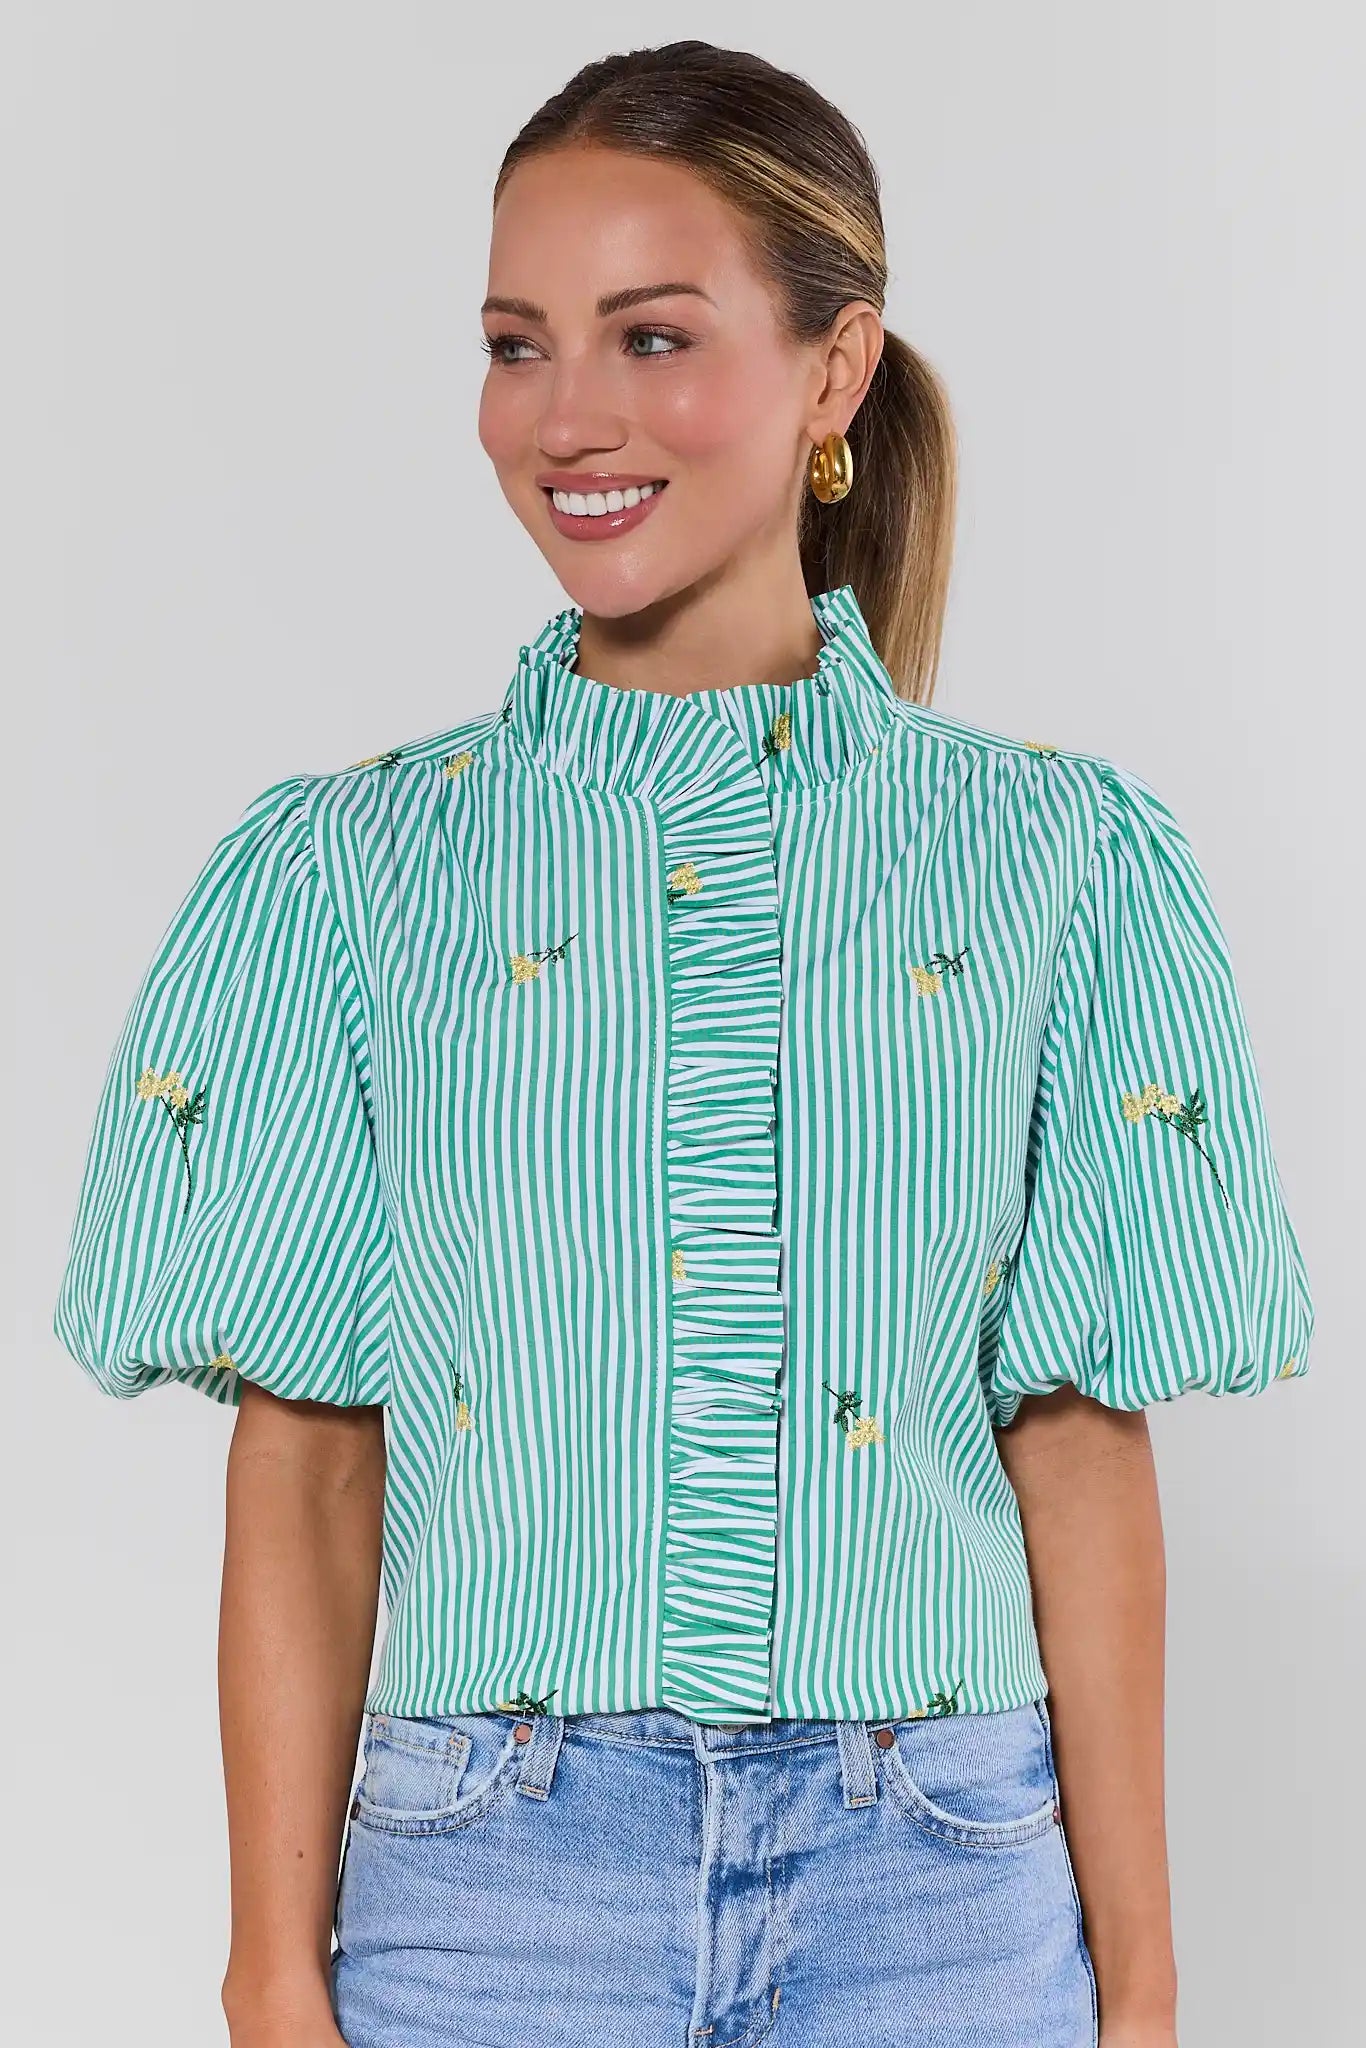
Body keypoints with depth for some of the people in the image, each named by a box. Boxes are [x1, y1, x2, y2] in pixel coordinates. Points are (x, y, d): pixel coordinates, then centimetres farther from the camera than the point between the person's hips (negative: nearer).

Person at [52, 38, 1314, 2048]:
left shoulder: (1062, 860, 0)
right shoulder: (347, 872, 0)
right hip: (490, 1875, 0)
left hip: (936, 1879, 0)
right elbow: (304, 1457, 0)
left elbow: (1081, 1447, 1)